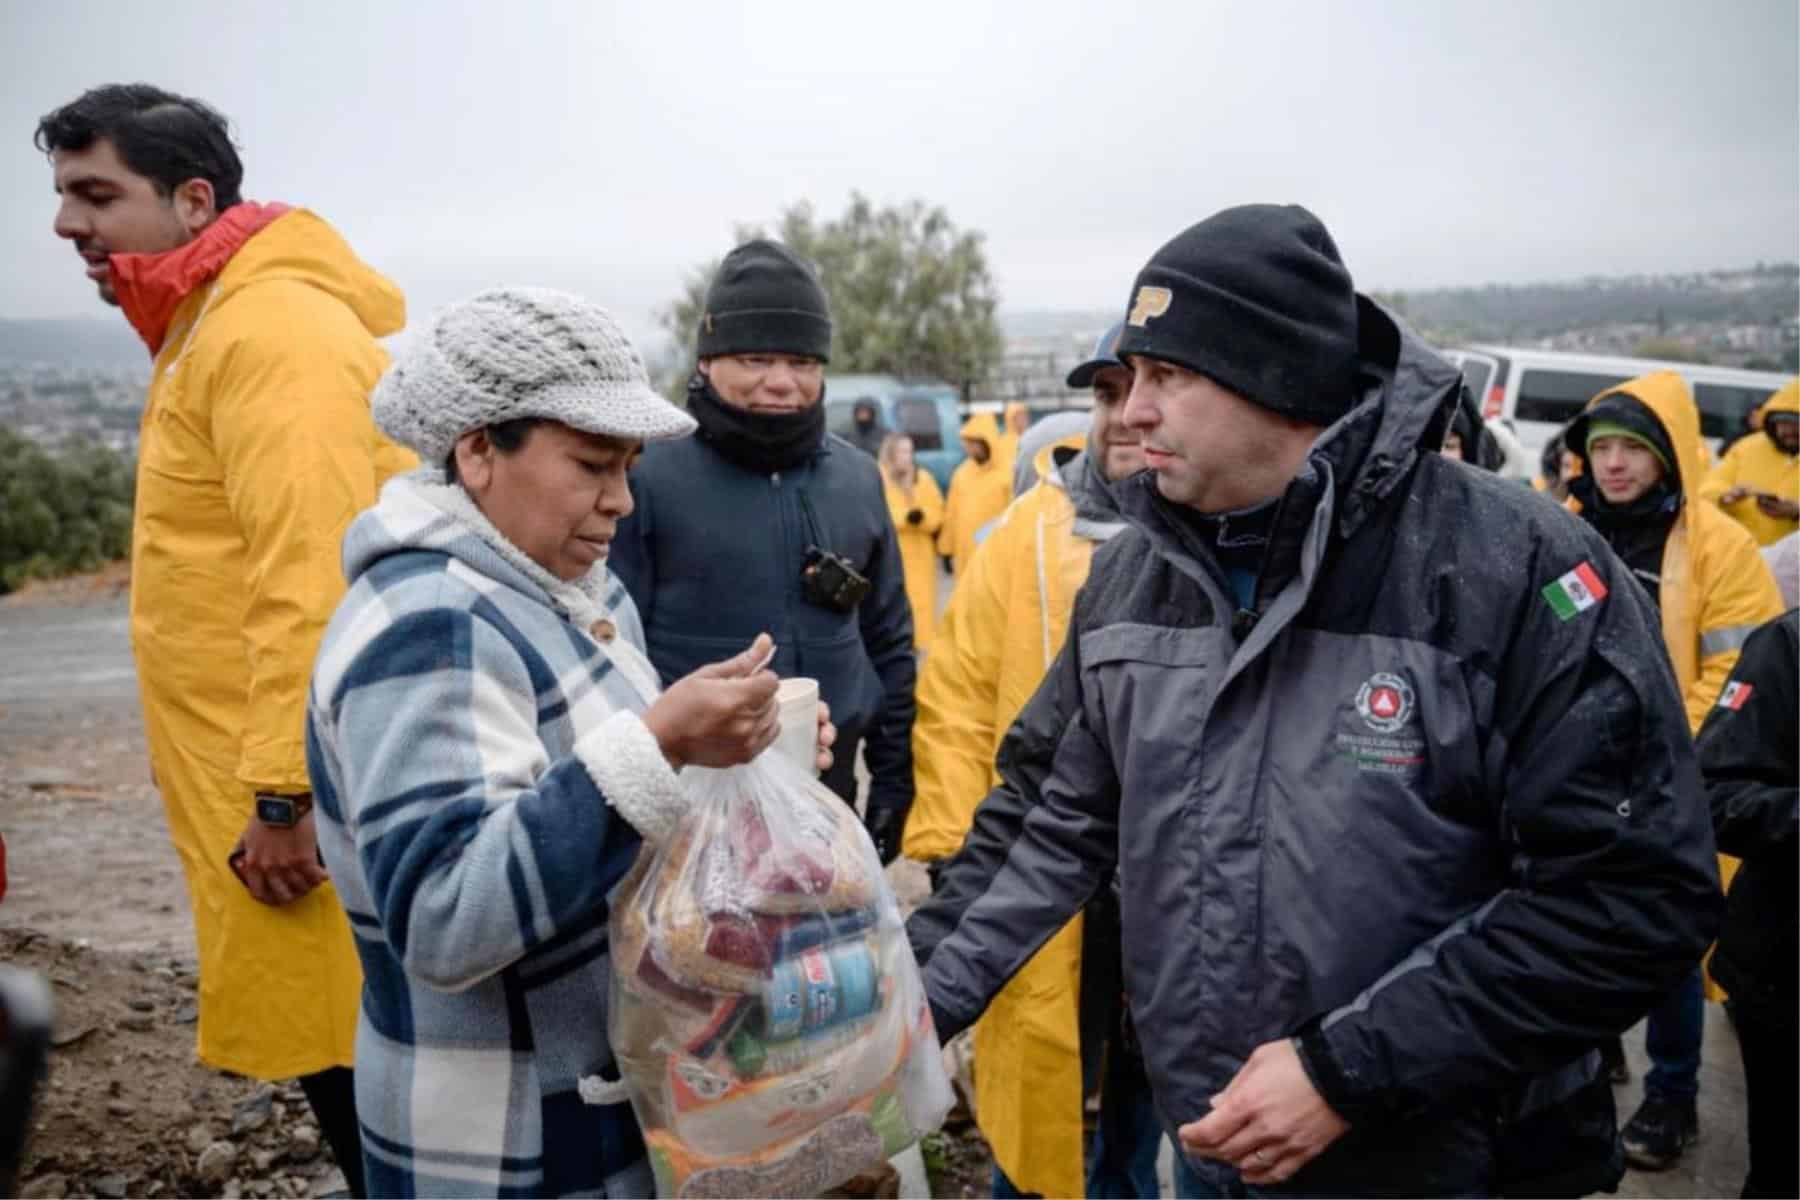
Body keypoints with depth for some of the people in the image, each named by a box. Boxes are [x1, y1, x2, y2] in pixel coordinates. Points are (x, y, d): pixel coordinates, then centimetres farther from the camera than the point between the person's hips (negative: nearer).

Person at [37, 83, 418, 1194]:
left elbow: (312, 577, -24)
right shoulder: (212, 321, 17)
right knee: (342, 1035, 19)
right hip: (264, 766, 10)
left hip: (297, 785, -10)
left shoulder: (273, 327, -16)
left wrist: (284, 791, -23)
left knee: (346, 1050, 1)